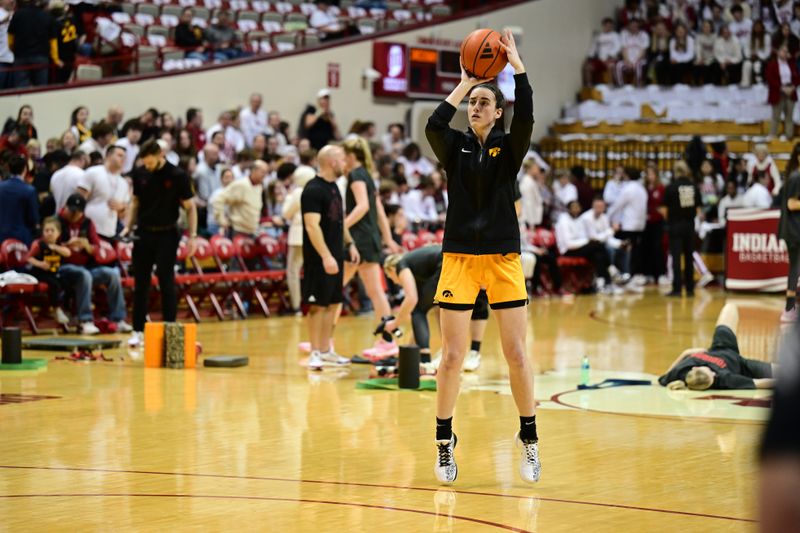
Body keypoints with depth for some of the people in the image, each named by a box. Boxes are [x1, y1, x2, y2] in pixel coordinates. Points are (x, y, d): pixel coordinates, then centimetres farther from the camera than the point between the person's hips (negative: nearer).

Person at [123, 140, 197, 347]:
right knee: (140, 283, 6)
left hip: (166, 235, -4)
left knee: (166, 282, -5)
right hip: (143, 234, 4)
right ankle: (138, 330, 13)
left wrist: (192, 236, -10)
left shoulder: (178, 176, -9)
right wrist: (128, 226, 3)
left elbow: (190, 207, -3)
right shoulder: (139, 174, 2)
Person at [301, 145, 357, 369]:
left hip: (335, 256, 9)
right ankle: (315, 353, -1)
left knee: (332, 304, 11)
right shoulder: (313, 190, -15)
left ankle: (326, 351, 18)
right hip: (319, 259, -9)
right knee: (318, 305, -5)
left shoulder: (333, 186, 14)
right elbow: (312, 226, -21)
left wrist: (349, 244, 18)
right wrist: (326, 256, -26)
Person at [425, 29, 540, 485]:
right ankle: (445, 443, 9)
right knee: (452, 357, -2)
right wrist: (464, 85, -9)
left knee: (517, 354, -1)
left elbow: (526, 118, -18)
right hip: (459, 257, 1)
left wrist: (517, 65, -16)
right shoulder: (456, 147, 5)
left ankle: (529, 438, 13)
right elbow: (433, 126, -16)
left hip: (503, 259, 0)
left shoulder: (509, 147, 3)